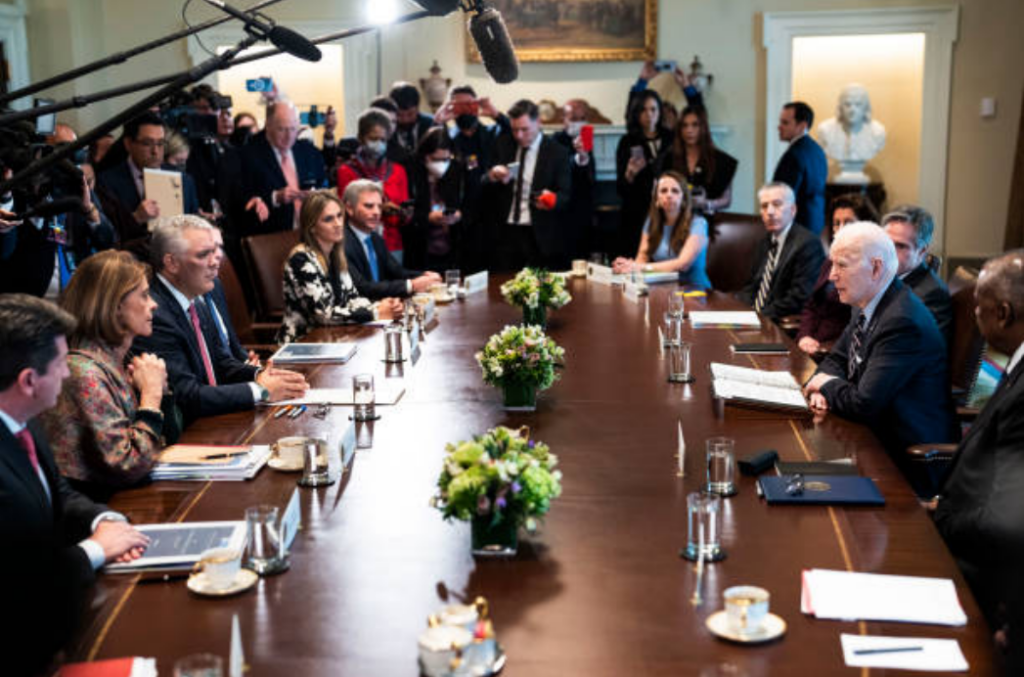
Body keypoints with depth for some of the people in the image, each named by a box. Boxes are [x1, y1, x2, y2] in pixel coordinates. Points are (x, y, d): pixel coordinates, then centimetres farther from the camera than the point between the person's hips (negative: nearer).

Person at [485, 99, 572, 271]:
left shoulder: (557, 152, -4)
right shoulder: (503, 145, 7)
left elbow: (565, 196, -5)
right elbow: (485, 191, 9)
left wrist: (551, 199, -28)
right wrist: (492, 177, -14)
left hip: (540, 237, -3)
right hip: (505, 232, 3)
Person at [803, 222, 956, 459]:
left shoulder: (903, 321, -24)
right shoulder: (867, 303, 4)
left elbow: (864, 405, -27)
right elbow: (836, 359, 16)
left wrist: (827, 385, -8)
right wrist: (823, 388, -6)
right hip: (873, 433, 8)